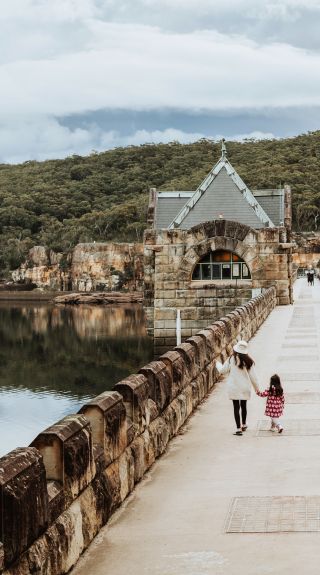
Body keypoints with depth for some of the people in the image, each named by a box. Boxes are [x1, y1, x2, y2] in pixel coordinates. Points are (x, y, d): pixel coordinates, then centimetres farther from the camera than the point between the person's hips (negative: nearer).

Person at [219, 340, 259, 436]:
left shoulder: (231, 360, -11)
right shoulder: (248, 361, -4)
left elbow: (222, 371, -3)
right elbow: (253, 376, 1)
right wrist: (256, 387, 13)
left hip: (234, 388, -3)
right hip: (245, 387, 3)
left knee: (236, 407, -1)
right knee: (243, 406, 19)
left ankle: (238, 429, -6)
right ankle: (244, 425, 36)